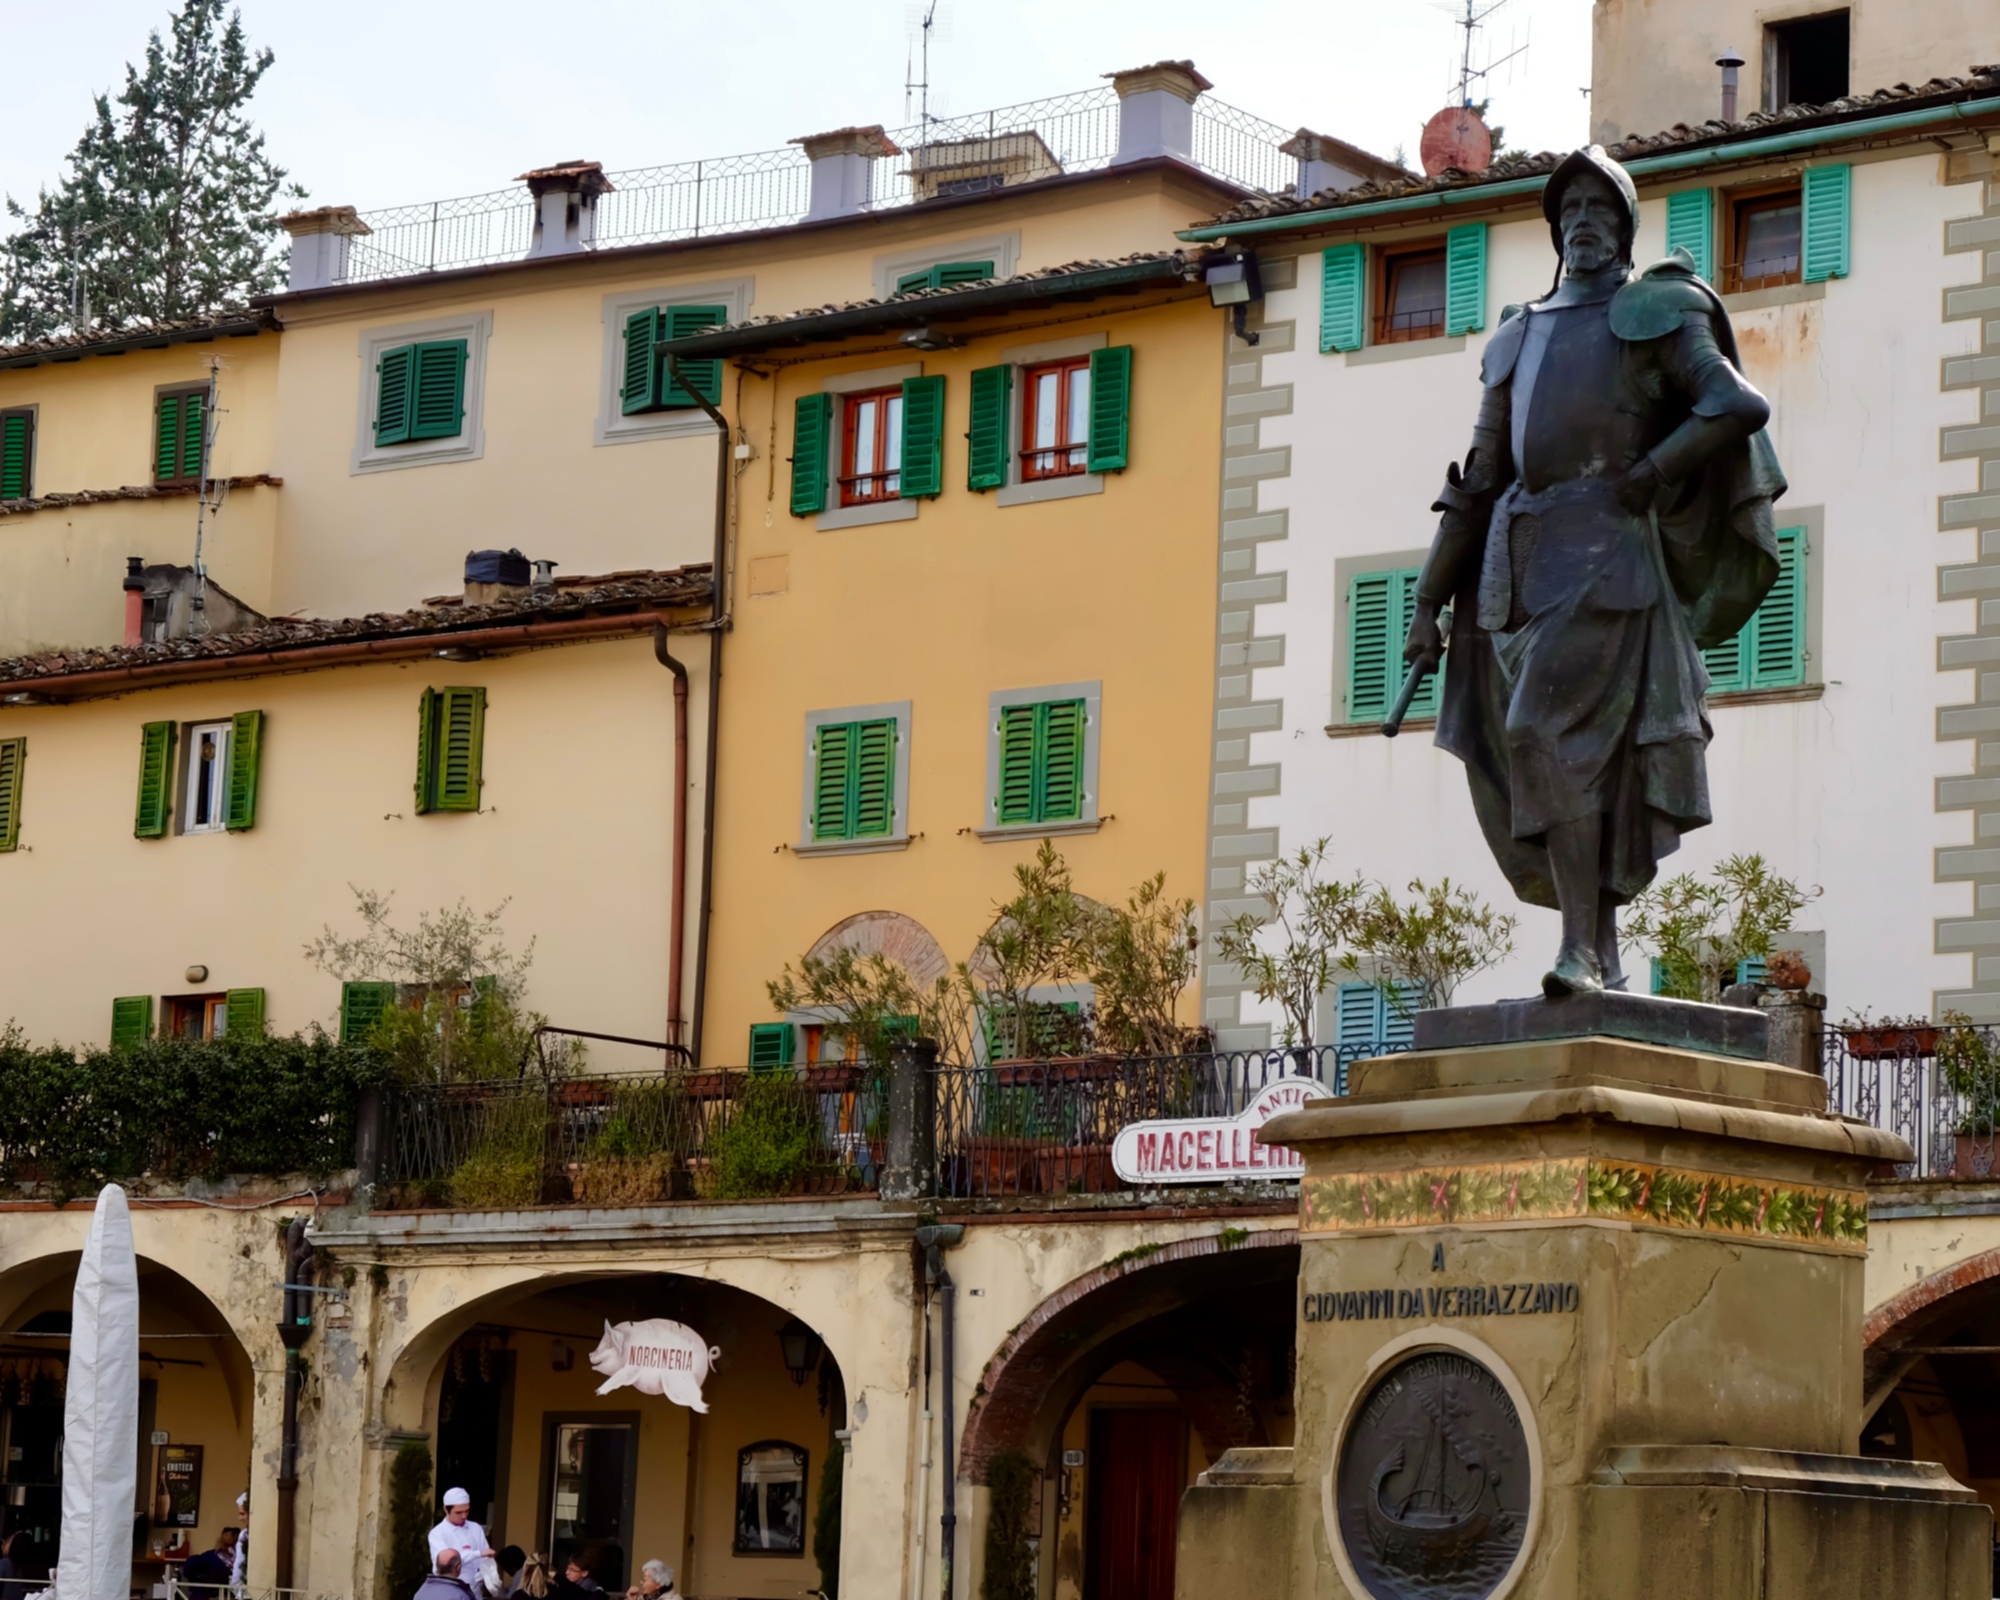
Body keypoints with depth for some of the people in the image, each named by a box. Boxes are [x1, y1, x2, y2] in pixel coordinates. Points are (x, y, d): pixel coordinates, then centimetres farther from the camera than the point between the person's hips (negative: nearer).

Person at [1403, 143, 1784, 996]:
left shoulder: (1657, 313, 8)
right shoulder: (1517, 339, 24)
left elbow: (1740, 405, -7)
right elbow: (1478, 480, 22)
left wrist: (1651, 472, -14)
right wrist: (1429, 600, 15)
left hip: (1606, 549, -6)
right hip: (1517, 560, 6)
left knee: (1558, 733, -19)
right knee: (1525, 762, 1)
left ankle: (1579, 948, -20)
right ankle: (1604, 955, 8)